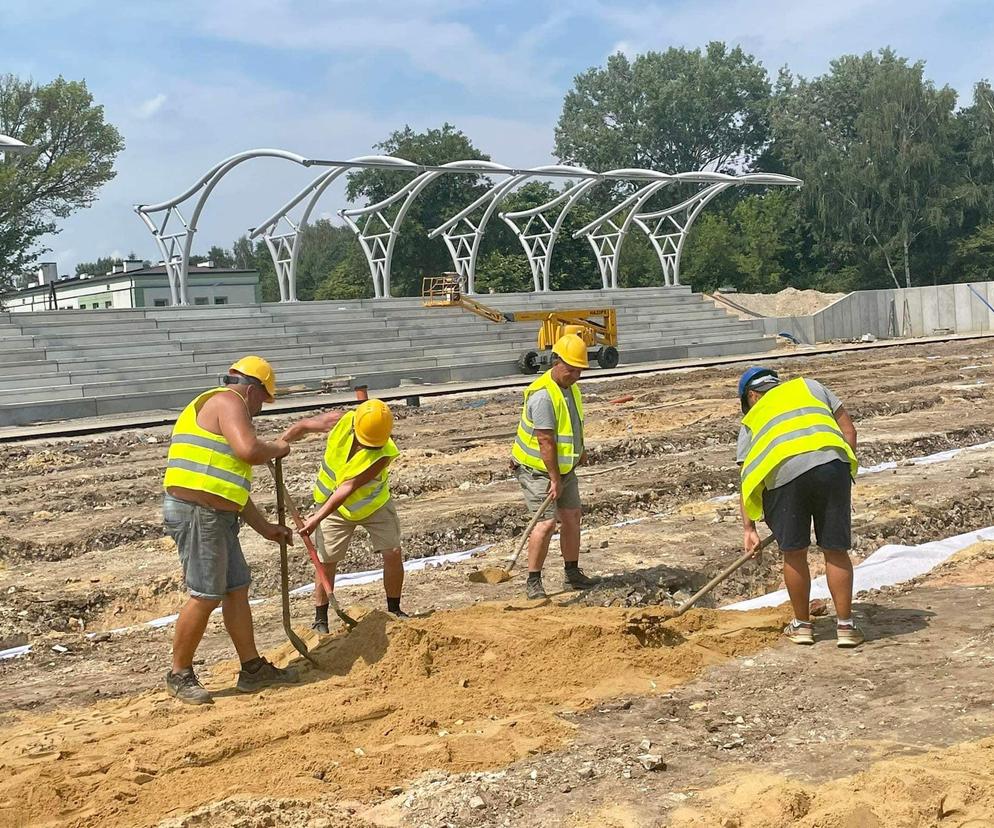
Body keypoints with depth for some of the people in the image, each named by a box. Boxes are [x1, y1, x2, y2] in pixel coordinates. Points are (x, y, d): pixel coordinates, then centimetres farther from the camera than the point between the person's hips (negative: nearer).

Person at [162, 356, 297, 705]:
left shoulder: (217, 408, 25)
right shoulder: (229, 401, -7)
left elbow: (233, 484, 28)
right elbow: (249, 450, -25)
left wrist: (264, 527, 29)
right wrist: (276, 449, -3)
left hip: (215, 517, 11)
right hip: (198, 514, -11)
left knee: (237, 589, 13)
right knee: (206, 596, -4)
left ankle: (253, 669, 21)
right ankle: (179, 675, 9)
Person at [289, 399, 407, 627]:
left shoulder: (384, 454, -31)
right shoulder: (340, 422, -25)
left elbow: (348, 488, -33)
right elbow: (303, 427, -5)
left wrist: (317, 518, -33)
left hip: (373, 503, -1)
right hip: (334, 506, 1)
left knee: (393, 552, -7)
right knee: (326, 561, -2)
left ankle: (394, 610, 12)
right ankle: (320, 620, 11)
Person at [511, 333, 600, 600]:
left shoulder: (571, 387, 4)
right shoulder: (543, 395, -27)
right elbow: (546, 442, -28)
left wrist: (579, 449, 27)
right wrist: (555, 479, -26)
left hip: (564, 466, 9)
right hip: (537, 468, -9)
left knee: (572, 516, 10)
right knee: (547, 522, -15)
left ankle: (573, 574, 21)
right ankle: (533, 582, -6)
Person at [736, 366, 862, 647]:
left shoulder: (751, 420, 29)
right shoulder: (808, 386, 32)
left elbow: (746, 479, 22)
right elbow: (848, 429, 23)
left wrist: (749, 528, 23)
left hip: (783, 473, 0)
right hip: (831, 463, 1)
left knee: (794, 553, 15)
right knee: (836, 551, 11)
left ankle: (802, 625, 28)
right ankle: (845, 626, 17)